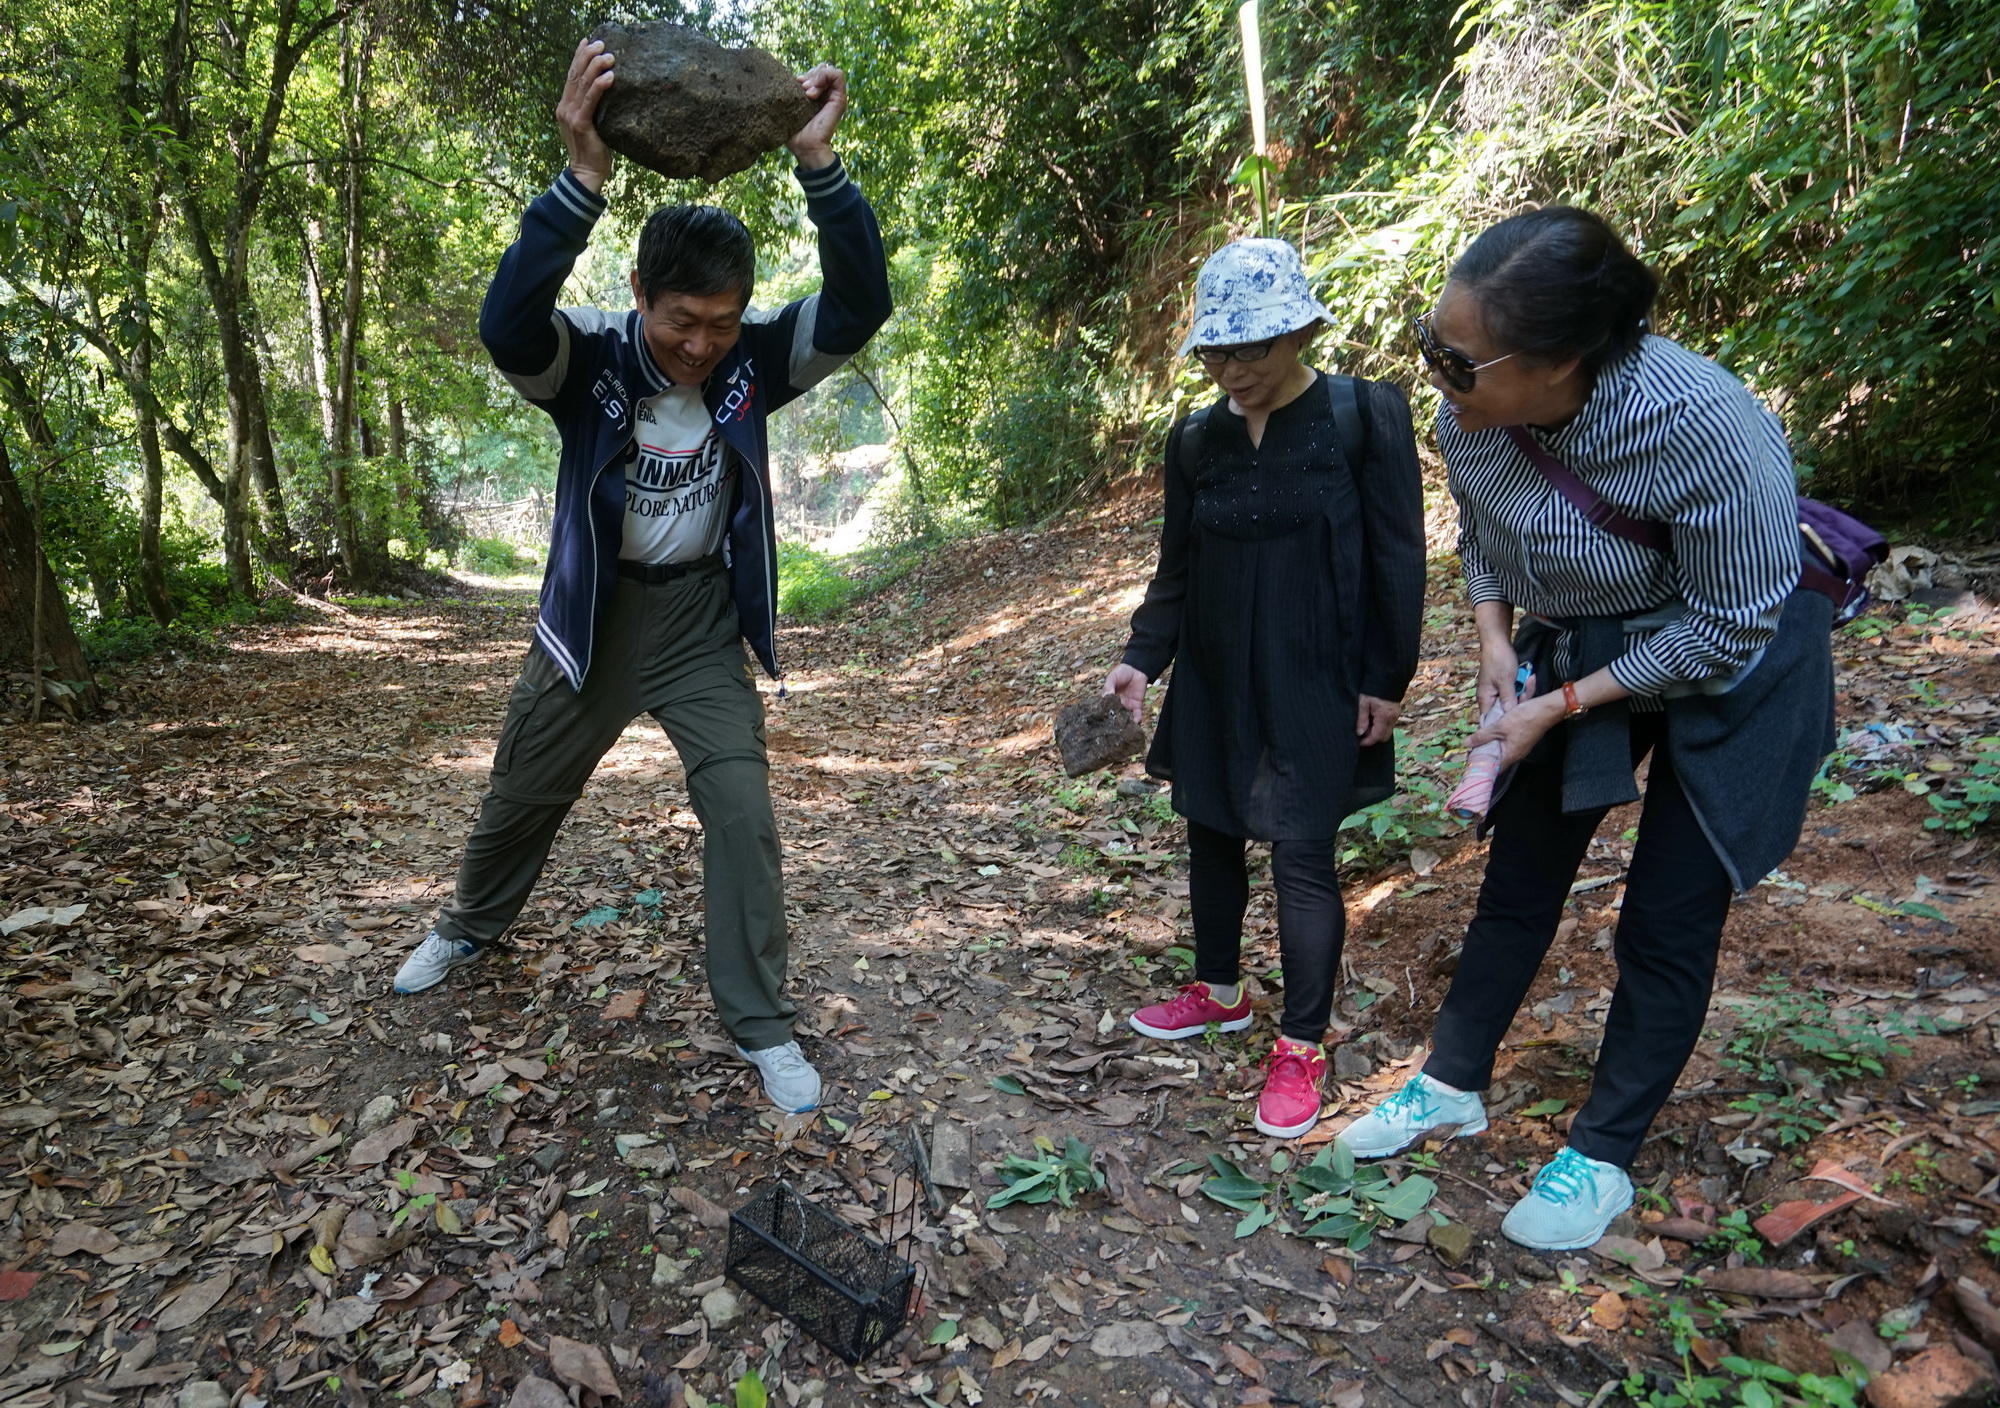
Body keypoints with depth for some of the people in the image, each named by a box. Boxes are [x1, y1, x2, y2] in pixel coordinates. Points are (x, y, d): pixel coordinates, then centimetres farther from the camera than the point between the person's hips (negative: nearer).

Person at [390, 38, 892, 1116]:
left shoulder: (754, 359, -12)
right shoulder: (588, 356, -17)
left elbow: (860, 306, -25)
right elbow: (506, 324, -39)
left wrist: (820, 165, -37)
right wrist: (583, 178, -49)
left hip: (701, 622, 0)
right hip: (592, 615, 0)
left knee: (742, 812, -10)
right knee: (522, 794, 19)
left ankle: (762, 1027, 6)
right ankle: (469, 929, 51)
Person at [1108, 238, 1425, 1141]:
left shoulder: (1365, 416, -8)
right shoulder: (1195, 440, 4)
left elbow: (1397, 556, -6)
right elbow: (1177, 569, 9)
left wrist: (1388, 679, -7)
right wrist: (1141, 658, -3)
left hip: (1314, 682, -5)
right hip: (1213, 679, 5)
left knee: (1301, 852, -3)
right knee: (1211, 833, 14)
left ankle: (1302, 1044, 14)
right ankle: (1219, 991, 35)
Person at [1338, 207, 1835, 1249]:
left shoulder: (1701, 424, -35)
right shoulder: (1468, 417, -18)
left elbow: (1726, 626, -23)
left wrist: (1562, 706, -22)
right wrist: (1496, 643, -11)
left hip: (1727, 671, -5)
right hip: (1571, 649, 5)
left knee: (1668, 918, 2)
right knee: (1520, 876, 12)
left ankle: (1603, 1157, 21)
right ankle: (1452, 1085, 29)